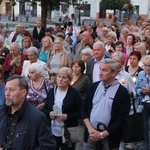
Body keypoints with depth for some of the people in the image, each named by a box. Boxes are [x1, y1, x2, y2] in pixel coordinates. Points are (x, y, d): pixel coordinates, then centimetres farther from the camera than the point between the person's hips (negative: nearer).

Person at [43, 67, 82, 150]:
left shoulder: (74, 93, -6)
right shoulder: (51, 91, 7)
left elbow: (80, 113, -7)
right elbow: (45, 109, 14)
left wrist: (67, 116, -18)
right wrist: (49, 113, -8)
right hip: (52, 131, 4)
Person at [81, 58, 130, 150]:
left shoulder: (123, 92, -8)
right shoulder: (94, 87, 4)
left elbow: (121, 119, -10)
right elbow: (84, 109, 6)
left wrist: (102, 134, -13)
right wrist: (90, 129, -7)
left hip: (110, 137, -3)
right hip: (91, 134, 3)